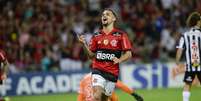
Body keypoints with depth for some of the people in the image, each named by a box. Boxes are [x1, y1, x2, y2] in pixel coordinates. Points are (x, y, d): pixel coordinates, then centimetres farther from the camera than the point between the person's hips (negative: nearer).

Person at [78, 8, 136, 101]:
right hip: (98, 70, 0)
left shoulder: (121, 35, 1)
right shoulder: (96, 36, 9)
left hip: (112, 72, 0)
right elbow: (92, 55, 13)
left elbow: (128, 54, 0)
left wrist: (119, 60, -18)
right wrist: (84, 44, -3)